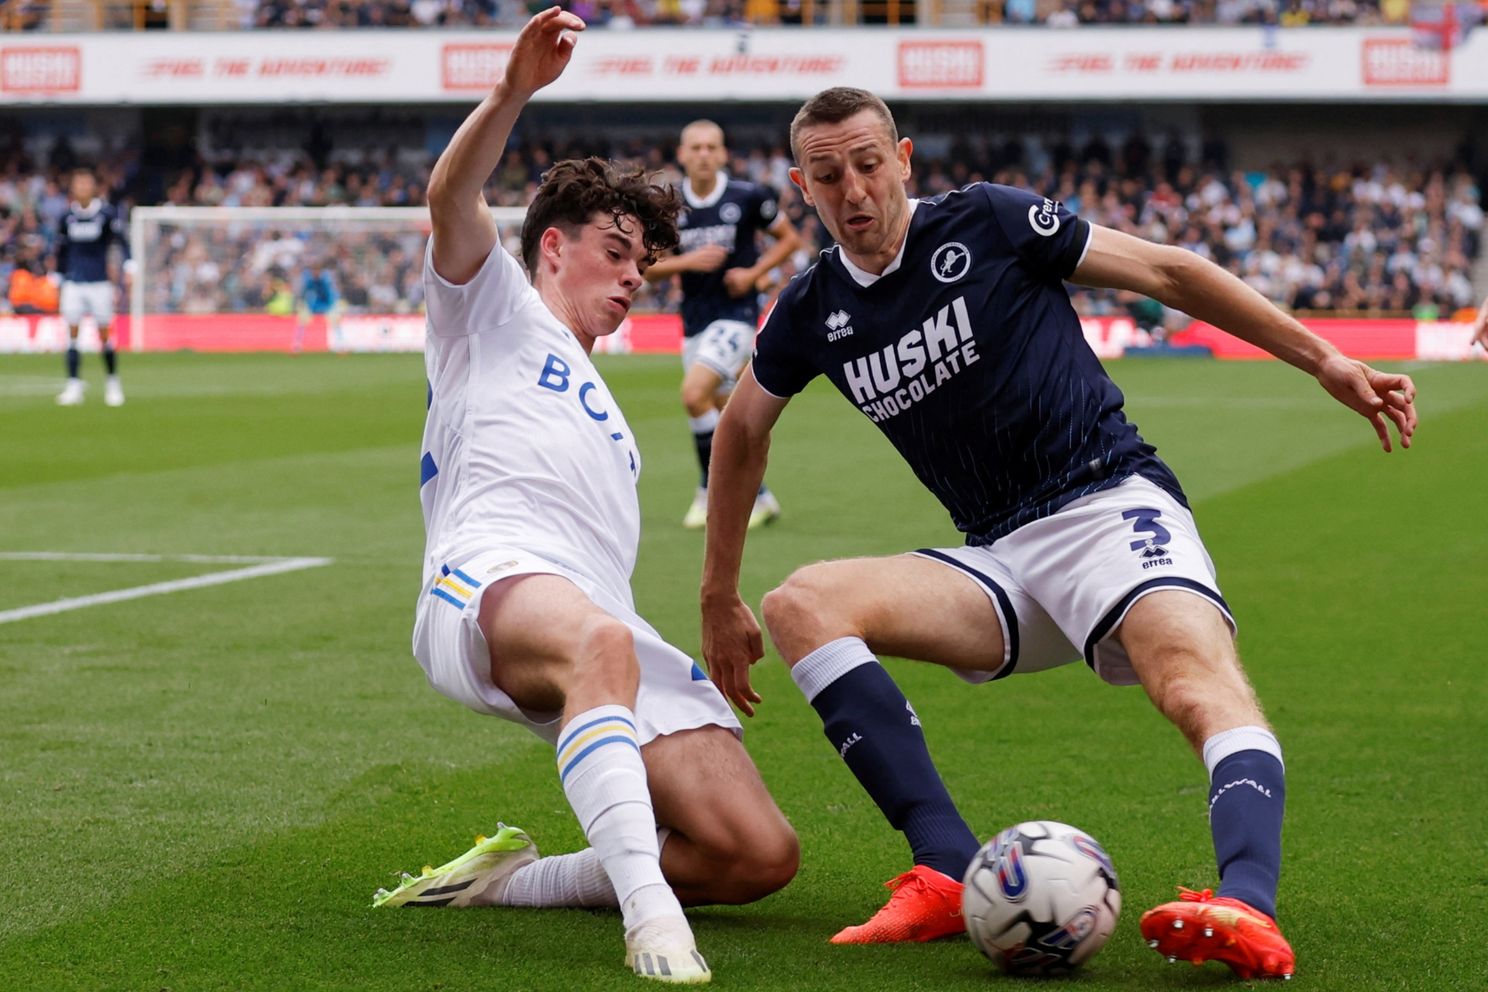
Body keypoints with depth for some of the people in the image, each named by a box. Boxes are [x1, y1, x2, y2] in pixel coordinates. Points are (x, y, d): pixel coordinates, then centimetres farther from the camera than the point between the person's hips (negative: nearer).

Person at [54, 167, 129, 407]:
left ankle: (113, 382, 17)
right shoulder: (67, 217, 6)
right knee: (72, 332, -4)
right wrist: (57, 277, 17)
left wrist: (128, 268, -14)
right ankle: (73, 385, -1)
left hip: (100, 282, -2)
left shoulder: (107, 213, -2)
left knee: (104, 334, 2)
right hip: (73, 283, 2)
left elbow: (122, 242, -2)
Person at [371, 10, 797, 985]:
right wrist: (516, 89, -15)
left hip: (614, 631, 7)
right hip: (493, 576, -7)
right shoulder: (496, 306, 21)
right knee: (598, 641, -44)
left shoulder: (602, 412, 41)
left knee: (761, 854, -13)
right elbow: (451, 197, 1)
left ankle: (514, 878, 0)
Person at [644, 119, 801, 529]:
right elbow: (649, 269, 4)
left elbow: (789, 238, 6)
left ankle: (710, 491, -8)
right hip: (695, 319, 5)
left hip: (736, 312, -5)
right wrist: (686, 261, -15)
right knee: (726, 413, 12)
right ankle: (757, 496, 28)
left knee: (694, 393, -22)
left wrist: (754, 272, -9)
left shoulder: (748, 197, -7)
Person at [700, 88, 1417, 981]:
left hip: (1111, 503, -5)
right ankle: (952, 873, -31)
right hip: (998, 561, 5)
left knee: (1197, 675, -36)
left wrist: (1323, 359, 0)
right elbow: (743, 432, 26)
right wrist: (720, 599, 28)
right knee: (802, 605, -20)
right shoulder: (813, 312, 9)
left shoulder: (987, 222, -3)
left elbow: (1168, 273, 3)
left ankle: (1249, 907, -60)